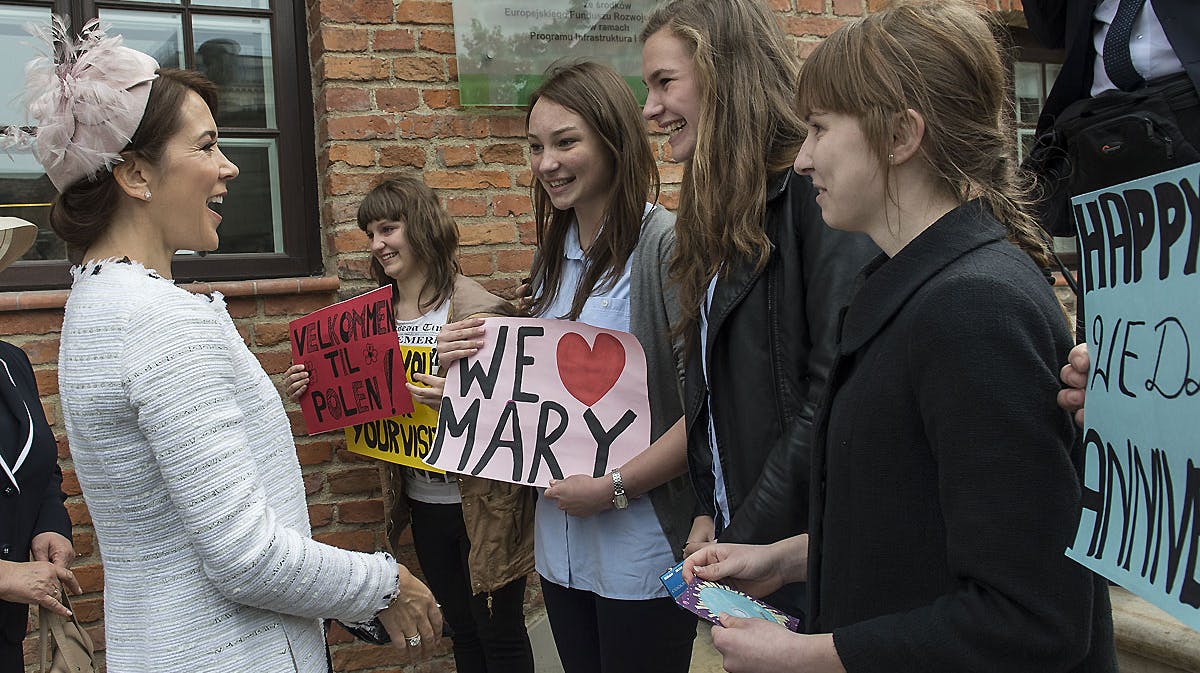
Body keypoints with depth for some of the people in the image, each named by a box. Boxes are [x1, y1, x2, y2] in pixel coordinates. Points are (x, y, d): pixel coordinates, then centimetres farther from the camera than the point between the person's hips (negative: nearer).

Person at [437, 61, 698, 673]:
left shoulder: (664, 244, -16)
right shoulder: (554, 257, 9)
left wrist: (616, 487, -19)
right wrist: (470, 360, 1)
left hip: (640, 548, -7)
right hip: (559, 542, 7)